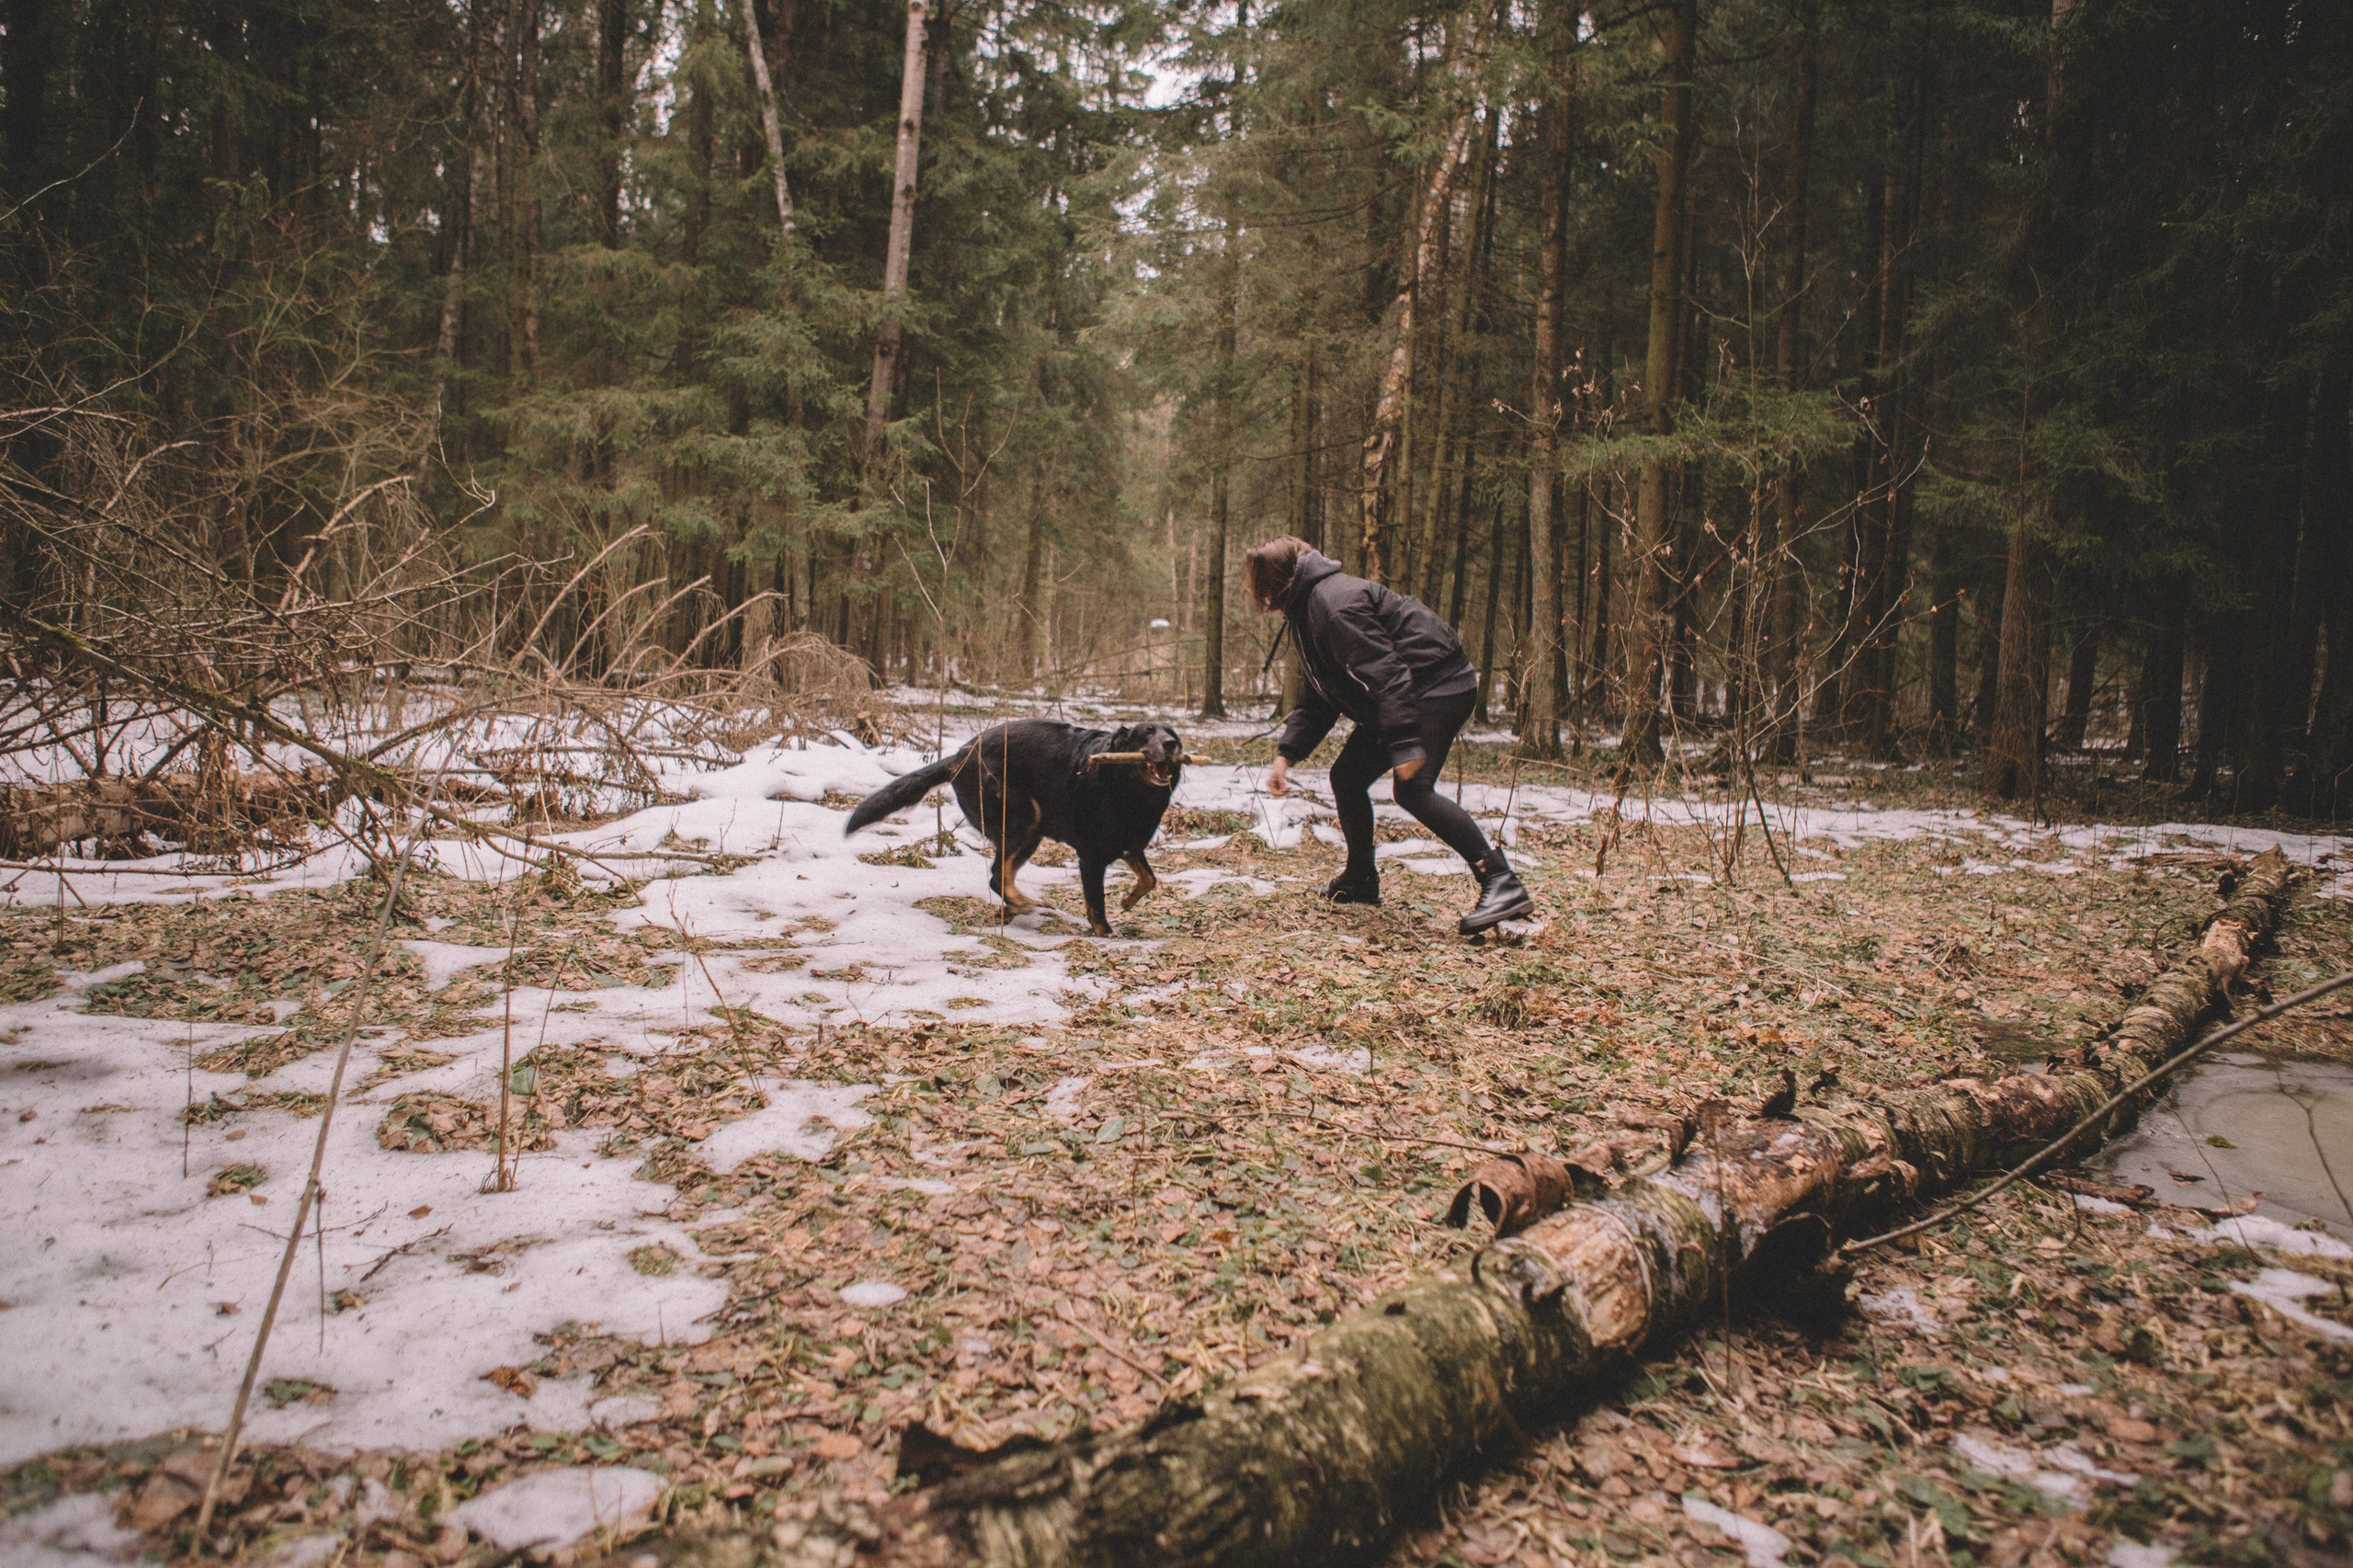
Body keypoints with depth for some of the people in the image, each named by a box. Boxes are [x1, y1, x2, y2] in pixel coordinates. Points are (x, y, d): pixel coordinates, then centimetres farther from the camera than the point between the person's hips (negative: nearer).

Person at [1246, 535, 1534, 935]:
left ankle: (1503, 885, -26)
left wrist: (1405, 746, -32)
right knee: (1346, 776, 12)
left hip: (1439, 688, -11)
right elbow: (1316, 700, 17)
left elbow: (1384, 674, -27)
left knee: (1413, 788, -24)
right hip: (1401, 700, 11)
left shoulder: (1335, 602, -19)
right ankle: (1360, 882, 27)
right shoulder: (1305, 613, 16)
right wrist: (1286, 754, 7)